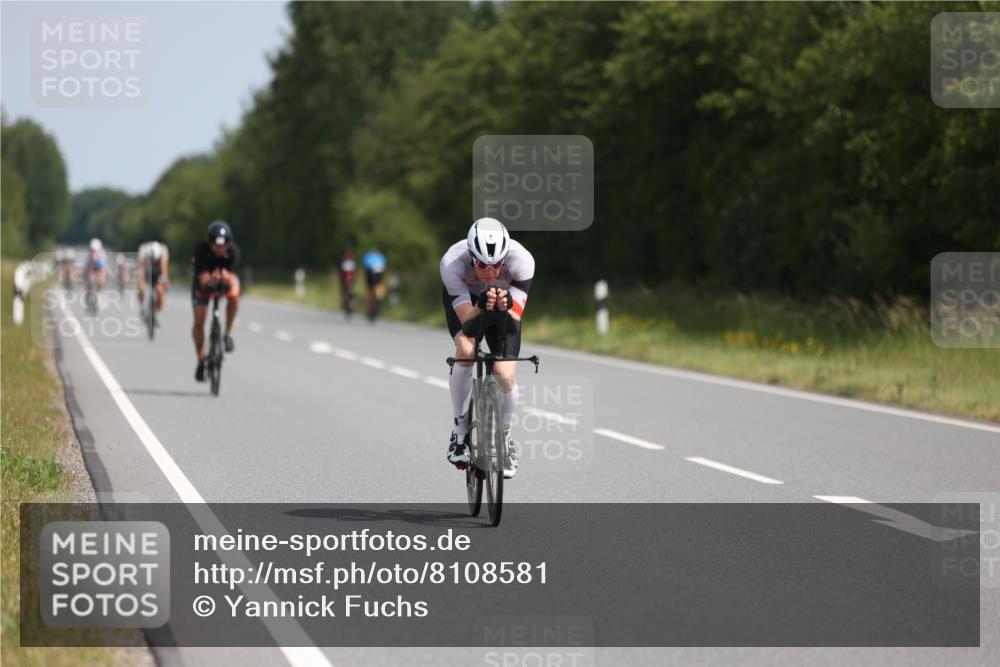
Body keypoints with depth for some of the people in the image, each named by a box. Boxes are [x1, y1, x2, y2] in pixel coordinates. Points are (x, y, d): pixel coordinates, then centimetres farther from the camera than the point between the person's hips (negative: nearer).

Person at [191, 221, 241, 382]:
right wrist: (211, 280, -60)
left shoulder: (233, 251, -30)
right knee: (199, 322, -9)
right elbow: (203, 280, -38)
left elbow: (231, 280, -33)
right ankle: (201, 360, 12)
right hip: (205, 280, 0)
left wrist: (227, 278, -56)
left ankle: (228, 333, -13)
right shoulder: (201, 249, -33)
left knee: (234, 294, -34)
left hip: (226, 279, 0)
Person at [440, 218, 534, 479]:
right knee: (466, 350, -31)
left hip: (505, 299, 1)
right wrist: (481, 306, -58)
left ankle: (505, 436, 15)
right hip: (464, 299, -1)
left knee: (506, 375, -16)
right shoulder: (452, 263, -38)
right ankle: (459, 430, -12)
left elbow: (516, 316, -34)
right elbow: (467, 319, -37)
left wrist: (507, 305, -56)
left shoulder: (521, 260, -37)